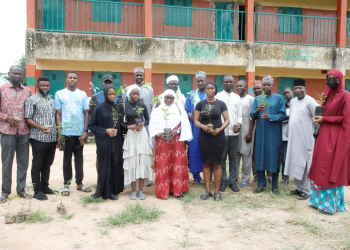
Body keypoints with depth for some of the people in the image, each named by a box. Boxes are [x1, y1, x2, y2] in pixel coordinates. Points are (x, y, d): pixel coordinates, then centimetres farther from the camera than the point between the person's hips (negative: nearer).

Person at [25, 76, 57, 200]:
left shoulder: (52, 101, 16)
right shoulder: (31, 100, -2)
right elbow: (28, 118, -9)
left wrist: (58, 133, 11)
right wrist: (40, 127, -23)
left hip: (52, 138, 6)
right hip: (39, 138, -6)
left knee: (47, 164, 14)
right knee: (37, 165, 3)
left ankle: (45, 186, 26)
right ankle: (37, 190, 11)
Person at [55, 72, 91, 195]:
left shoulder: (83, 94, 8)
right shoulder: (59, 94, 4)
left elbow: (86, 113, 7)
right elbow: (58, 114, 2)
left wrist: (85, 131, -1)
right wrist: (59, 133, -4)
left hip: (80, 132, 2)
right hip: (66, 132, -2)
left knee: (79, 158, 10)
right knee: (67, 159, 6)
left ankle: (79, 183, 21)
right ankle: (66, 184, 15)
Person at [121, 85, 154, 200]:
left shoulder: (143, 106, 6)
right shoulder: (124, 106, 1)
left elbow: (148, 120, 11)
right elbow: (121, 122, 1)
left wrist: (142, 124, -9)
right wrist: (129, 126, -15)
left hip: (142, 134, 2)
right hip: (130, 135, -1)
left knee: (143, 161, 0)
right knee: (131, 161, 0)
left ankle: (141, 190, 8)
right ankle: (133, 190, 9)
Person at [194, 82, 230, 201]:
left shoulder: (221, 104, 3)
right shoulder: (200, 104, 5)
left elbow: (227, 120, 1)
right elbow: (196, 120, 4)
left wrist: (220, 129, -16)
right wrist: (202, 126, -17)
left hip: (218, 137, -1)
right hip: (204, 137, 1)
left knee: (217, 164, 2)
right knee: (206, 163, 5)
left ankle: (217, 191, 11)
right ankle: (208, 190, 14)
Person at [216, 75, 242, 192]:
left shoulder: (237, 97, 13)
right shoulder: (218, 96, 2)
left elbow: (239, 114, 13)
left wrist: (239, 124, -7)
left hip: (234, 132, 3)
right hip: (222, 132, -3)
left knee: (233, 157, 7)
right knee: (222, 157, 2)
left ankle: (232, 181, 15)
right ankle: (223, 181, 11)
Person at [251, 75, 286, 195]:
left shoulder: (279, 98, 3)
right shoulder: (257, 99, 11)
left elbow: (283, 115, -4)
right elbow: (252, 116, 7)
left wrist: (270, 117, -19)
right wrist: (257, 111, -15)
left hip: (274, 133, -2)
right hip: (261, 133, 3)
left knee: (274, 158, 1)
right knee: (259, 157, 3)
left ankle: (275, 186, 13)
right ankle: (261, 184, 15)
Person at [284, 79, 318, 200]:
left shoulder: (310, 101, -10)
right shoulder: (293, 101, 14)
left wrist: (316, 132, -9)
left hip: (305, 139, -7)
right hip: (293, 138, 7)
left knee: (305, 165, -1)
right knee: (295, 164, 12)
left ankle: (306, 191, 10)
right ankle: (299, 187, 25)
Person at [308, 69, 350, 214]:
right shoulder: (328, 95, 15)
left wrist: (324, 119, -14)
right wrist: (319, 117, 2)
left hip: (336, 137, -7)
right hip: (324, 135, 7)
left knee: (331, 169, -3)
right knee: (321, 168, 9)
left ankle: (331, 203, 8)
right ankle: (320, 199, 19)